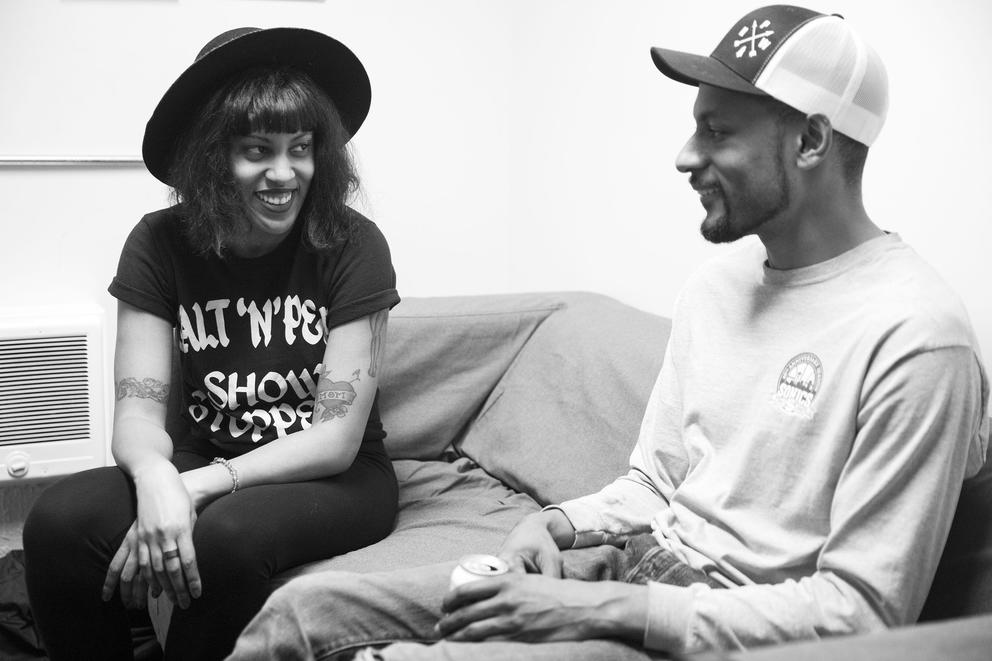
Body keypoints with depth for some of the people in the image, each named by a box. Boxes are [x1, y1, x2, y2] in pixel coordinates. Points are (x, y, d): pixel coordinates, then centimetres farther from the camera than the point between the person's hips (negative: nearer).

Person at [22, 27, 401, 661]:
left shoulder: (351, 246, -13)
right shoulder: (160, 244, -4)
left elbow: (336, 440, -15)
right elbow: (138, 412, -8)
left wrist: (198, 487, -26)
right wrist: (157, 479, -33)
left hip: (335, 481, -2)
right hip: (202, 466, 3)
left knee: (223, 537, -34)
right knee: (59, 520, -25)